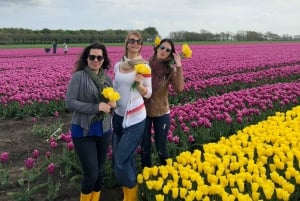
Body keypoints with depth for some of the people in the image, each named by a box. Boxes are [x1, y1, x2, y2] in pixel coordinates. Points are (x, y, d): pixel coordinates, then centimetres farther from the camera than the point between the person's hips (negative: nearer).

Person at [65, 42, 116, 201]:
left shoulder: (107, 79, 4)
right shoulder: (79, 76, -11)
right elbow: (69, 103, -16)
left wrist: (113, 104, -9)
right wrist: (96, 107, -23)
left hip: (103, 131, 5)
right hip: (83, 132, -5)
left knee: (100, 171, 15)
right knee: (91, 173, -3)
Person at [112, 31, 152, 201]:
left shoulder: (144, 66, -7)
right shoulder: (118, 66, 6)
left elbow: (148, 94, -3)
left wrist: (139, 84, -22)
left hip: (135, 119, -5)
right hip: (119, 116, 5)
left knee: (121, 160, -6)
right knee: (127, 157, 13)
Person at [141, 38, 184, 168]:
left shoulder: (170, 69, -8)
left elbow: (179, 89, -22)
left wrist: (179, 67, -25)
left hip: (162, 113, 0)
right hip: (144, 112, 0)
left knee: (161, 147, 12)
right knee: (144, 146, 14)